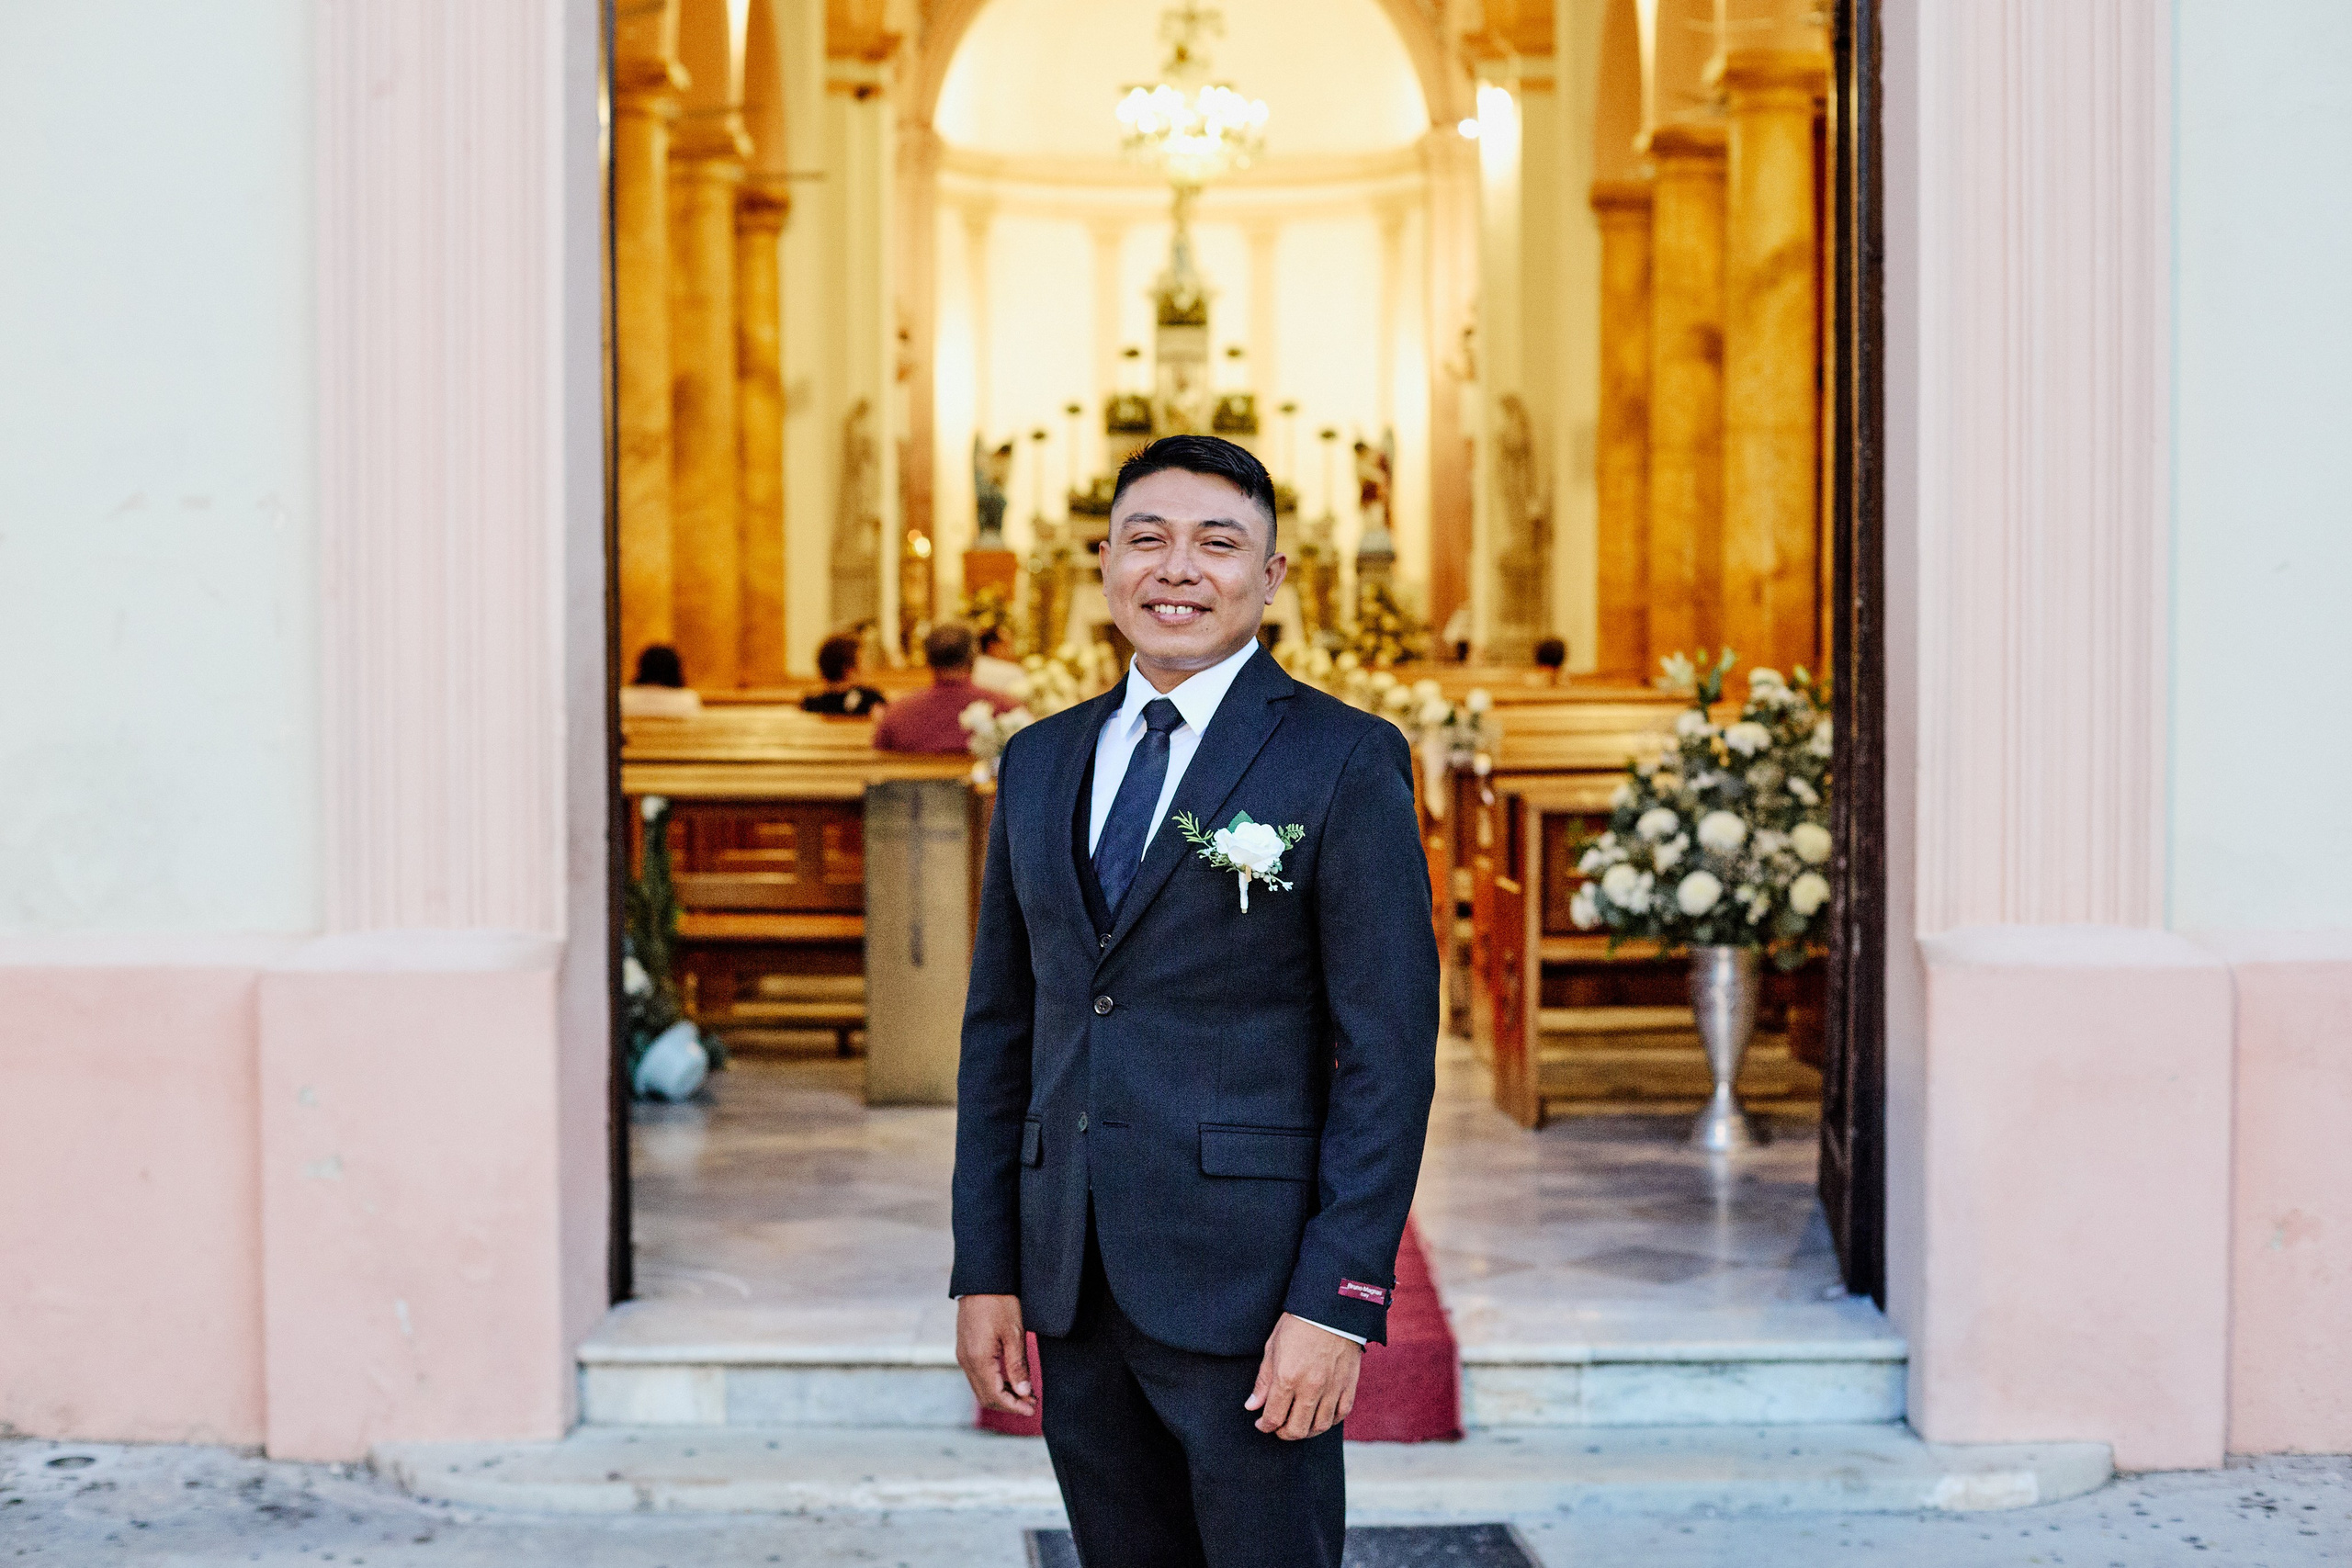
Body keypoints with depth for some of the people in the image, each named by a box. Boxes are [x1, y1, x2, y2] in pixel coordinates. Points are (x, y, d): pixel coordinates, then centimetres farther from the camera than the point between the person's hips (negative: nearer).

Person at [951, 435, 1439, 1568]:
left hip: (1251, 1283, -5)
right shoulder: (1041, 764, 12)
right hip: (1075, 1292, 5)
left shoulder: (1345, 763, -4)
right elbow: (1001, 1028, 14)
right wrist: (985, 1271, 9)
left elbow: (1389, 1054, -9)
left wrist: (1339, 1303, -15)